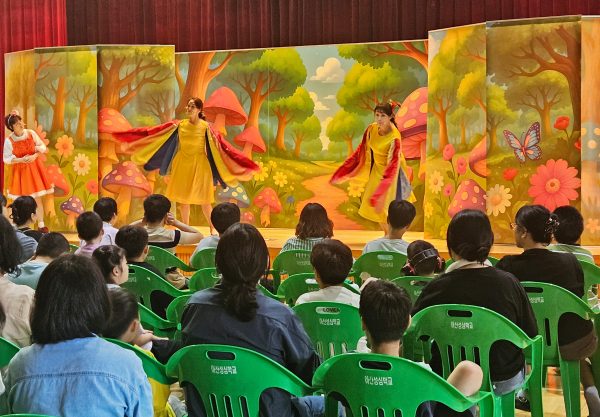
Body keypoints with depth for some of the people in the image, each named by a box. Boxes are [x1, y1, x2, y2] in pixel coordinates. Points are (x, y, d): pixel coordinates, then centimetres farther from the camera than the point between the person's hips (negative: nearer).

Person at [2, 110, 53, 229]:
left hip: (34, 168, 2)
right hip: (19, 171, -2)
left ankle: (41, 226, 13)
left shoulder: (31, 133, -6)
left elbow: (42, 147, 2)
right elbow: (6, 159, -7)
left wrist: (35, 156, -15)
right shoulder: (9, 141, -11)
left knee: (38, 199, 5)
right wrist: (21, 160, -20)